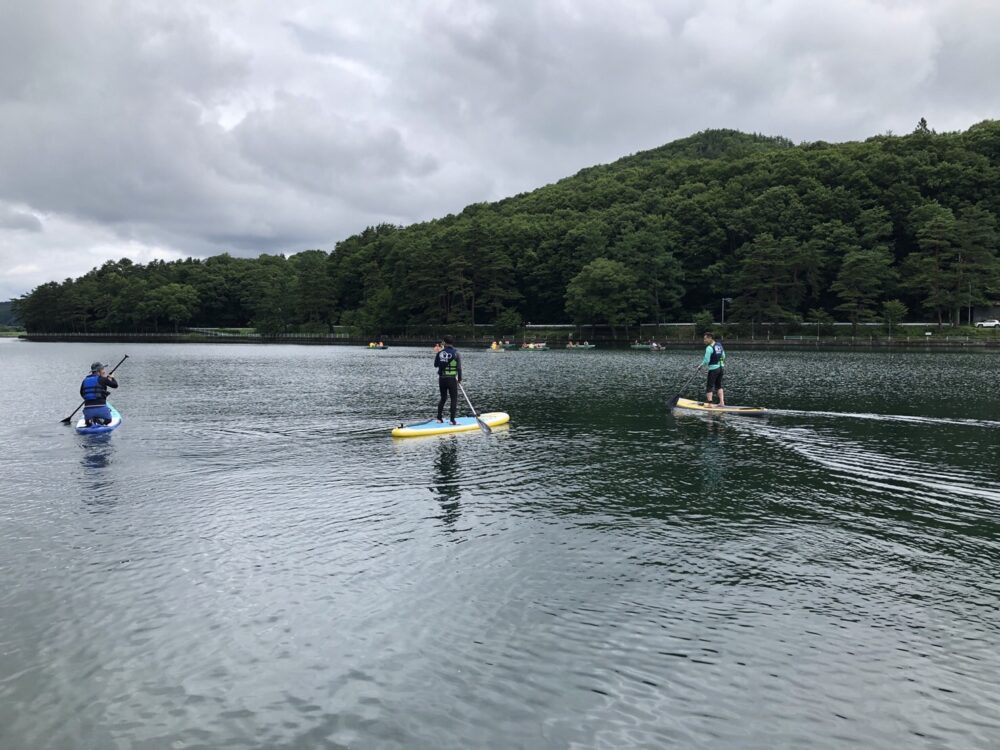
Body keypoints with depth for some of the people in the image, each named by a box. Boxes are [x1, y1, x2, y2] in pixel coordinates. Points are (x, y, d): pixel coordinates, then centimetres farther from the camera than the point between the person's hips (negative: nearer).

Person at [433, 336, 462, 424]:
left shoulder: (440, 353, -3)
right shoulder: (455, 353, -10)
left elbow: (436, 365, 9)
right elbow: (459, 368, -9)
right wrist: (459, 379, 3)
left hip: (441, 379, 4)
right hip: (452, 379, -4)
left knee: (443, 398, 17)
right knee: (454, 399, 4)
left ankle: (439, 418, 20)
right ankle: (452, 420, 1)